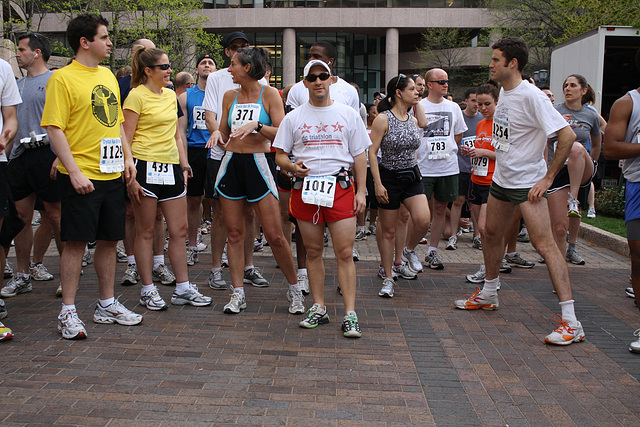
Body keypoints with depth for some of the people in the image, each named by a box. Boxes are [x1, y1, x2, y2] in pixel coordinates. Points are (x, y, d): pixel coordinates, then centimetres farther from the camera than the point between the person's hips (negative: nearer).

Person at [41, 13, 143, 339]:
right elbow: (54, 129, -13)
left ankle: (107, 305, 23)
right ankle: (67, 312, 8)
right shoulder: (63, 78, -8)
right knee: (75, 242, -2)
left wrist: (127, 157, 11)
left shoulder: (108, 76, 15)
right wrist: (74, 172, -19)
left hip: (112, 174, 7)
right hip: (81, 177, -7)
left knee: (109, 240, 11)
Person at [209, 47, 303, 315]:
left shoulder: (269, 94, -2)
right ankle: (237, 293, 14)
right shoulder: (230, 96, 12)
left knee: (274, 235, -6)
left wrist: (256, 126, -20)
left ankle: (294, 290, 12)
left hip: (258, 163, -5)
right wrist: (218, 134, -4)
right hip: (231, 163, 5)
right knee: (234, 232, 5)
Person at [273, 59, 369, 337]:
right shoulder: (293, 118, 10)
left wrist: (361, 192, 1)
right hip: (305, 189, 2)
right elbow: (280, 155, 11)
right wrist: (292, 167, -11)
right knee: (313, 252, 8)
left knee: (345, 253, -6)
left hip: (340, 187, -1)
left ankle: (350, 314, -2)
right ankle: (318, 308, 19)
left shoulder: (348, 115, 9)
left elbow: (359, 156, 9)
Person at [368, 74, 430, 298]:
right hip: (389, 177, -5)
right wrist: (378, 183, -17)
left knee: (423, 220, -17)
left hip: (412, 176, 5)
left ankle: (409, 250, 16)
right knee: (388, 230, 3)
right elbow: (371, 152, -13)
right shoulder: (383, 119, -11)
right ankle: (388, 278, 17)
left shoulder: (413, 120, 8)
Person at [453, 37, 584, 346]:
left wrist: (548, 178, -20)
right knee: (491, 234, 18)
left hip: (528, 184, -9)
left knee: (544, 244, -13)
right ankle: (488, 295, 38)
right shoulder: (503, 92, 6)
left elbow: (567, 136, -23)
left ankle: (570, 322, -12)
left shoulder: (531, 96, -20)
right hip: (501, 180, 9)